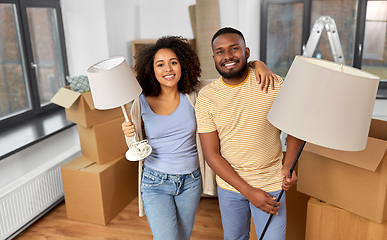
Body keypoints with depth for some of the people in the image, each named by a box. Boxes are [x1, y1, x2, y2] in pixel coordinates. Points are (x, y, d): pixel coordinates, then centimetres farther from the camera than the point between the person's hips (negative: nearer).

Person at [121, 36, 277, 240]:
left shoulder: (194, 94, -7)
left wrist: (258, 64, -19)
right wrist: (129, 134, -18)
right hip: (155, 183, -2)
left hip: (190, 182, 2)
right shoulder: (141, 103, -8)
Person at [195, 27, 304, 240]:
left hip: (271, 183, -1)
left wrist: (289, 165, -17)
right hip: (229, 183, 2)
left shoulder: (274, 84, -12)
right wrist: (248, 191, -17)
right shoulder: (206, 97, -11)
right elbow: (211, 154, -12)